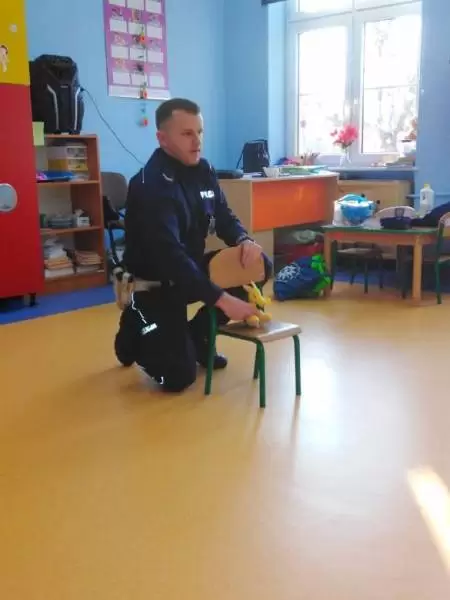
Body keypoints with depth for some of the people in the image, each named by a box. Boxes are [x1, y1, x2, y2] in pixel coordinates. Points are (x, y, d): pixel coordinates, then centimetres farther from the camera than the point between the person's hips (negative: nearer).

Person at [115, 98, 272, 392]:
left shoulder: (202, 170, -1)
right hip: (154, 282, -8)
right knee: (179, 377, -14)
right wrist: (222, 299, -40)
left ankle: (198, 335, 8)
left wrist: (245, 240, -18)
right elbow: (169, 255, -36)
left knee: (260, 268, -7)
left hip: (192, 266, 8)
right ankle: (136, 328, 17)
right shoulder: (150, 187, -27)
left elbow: (222, 215, 7)